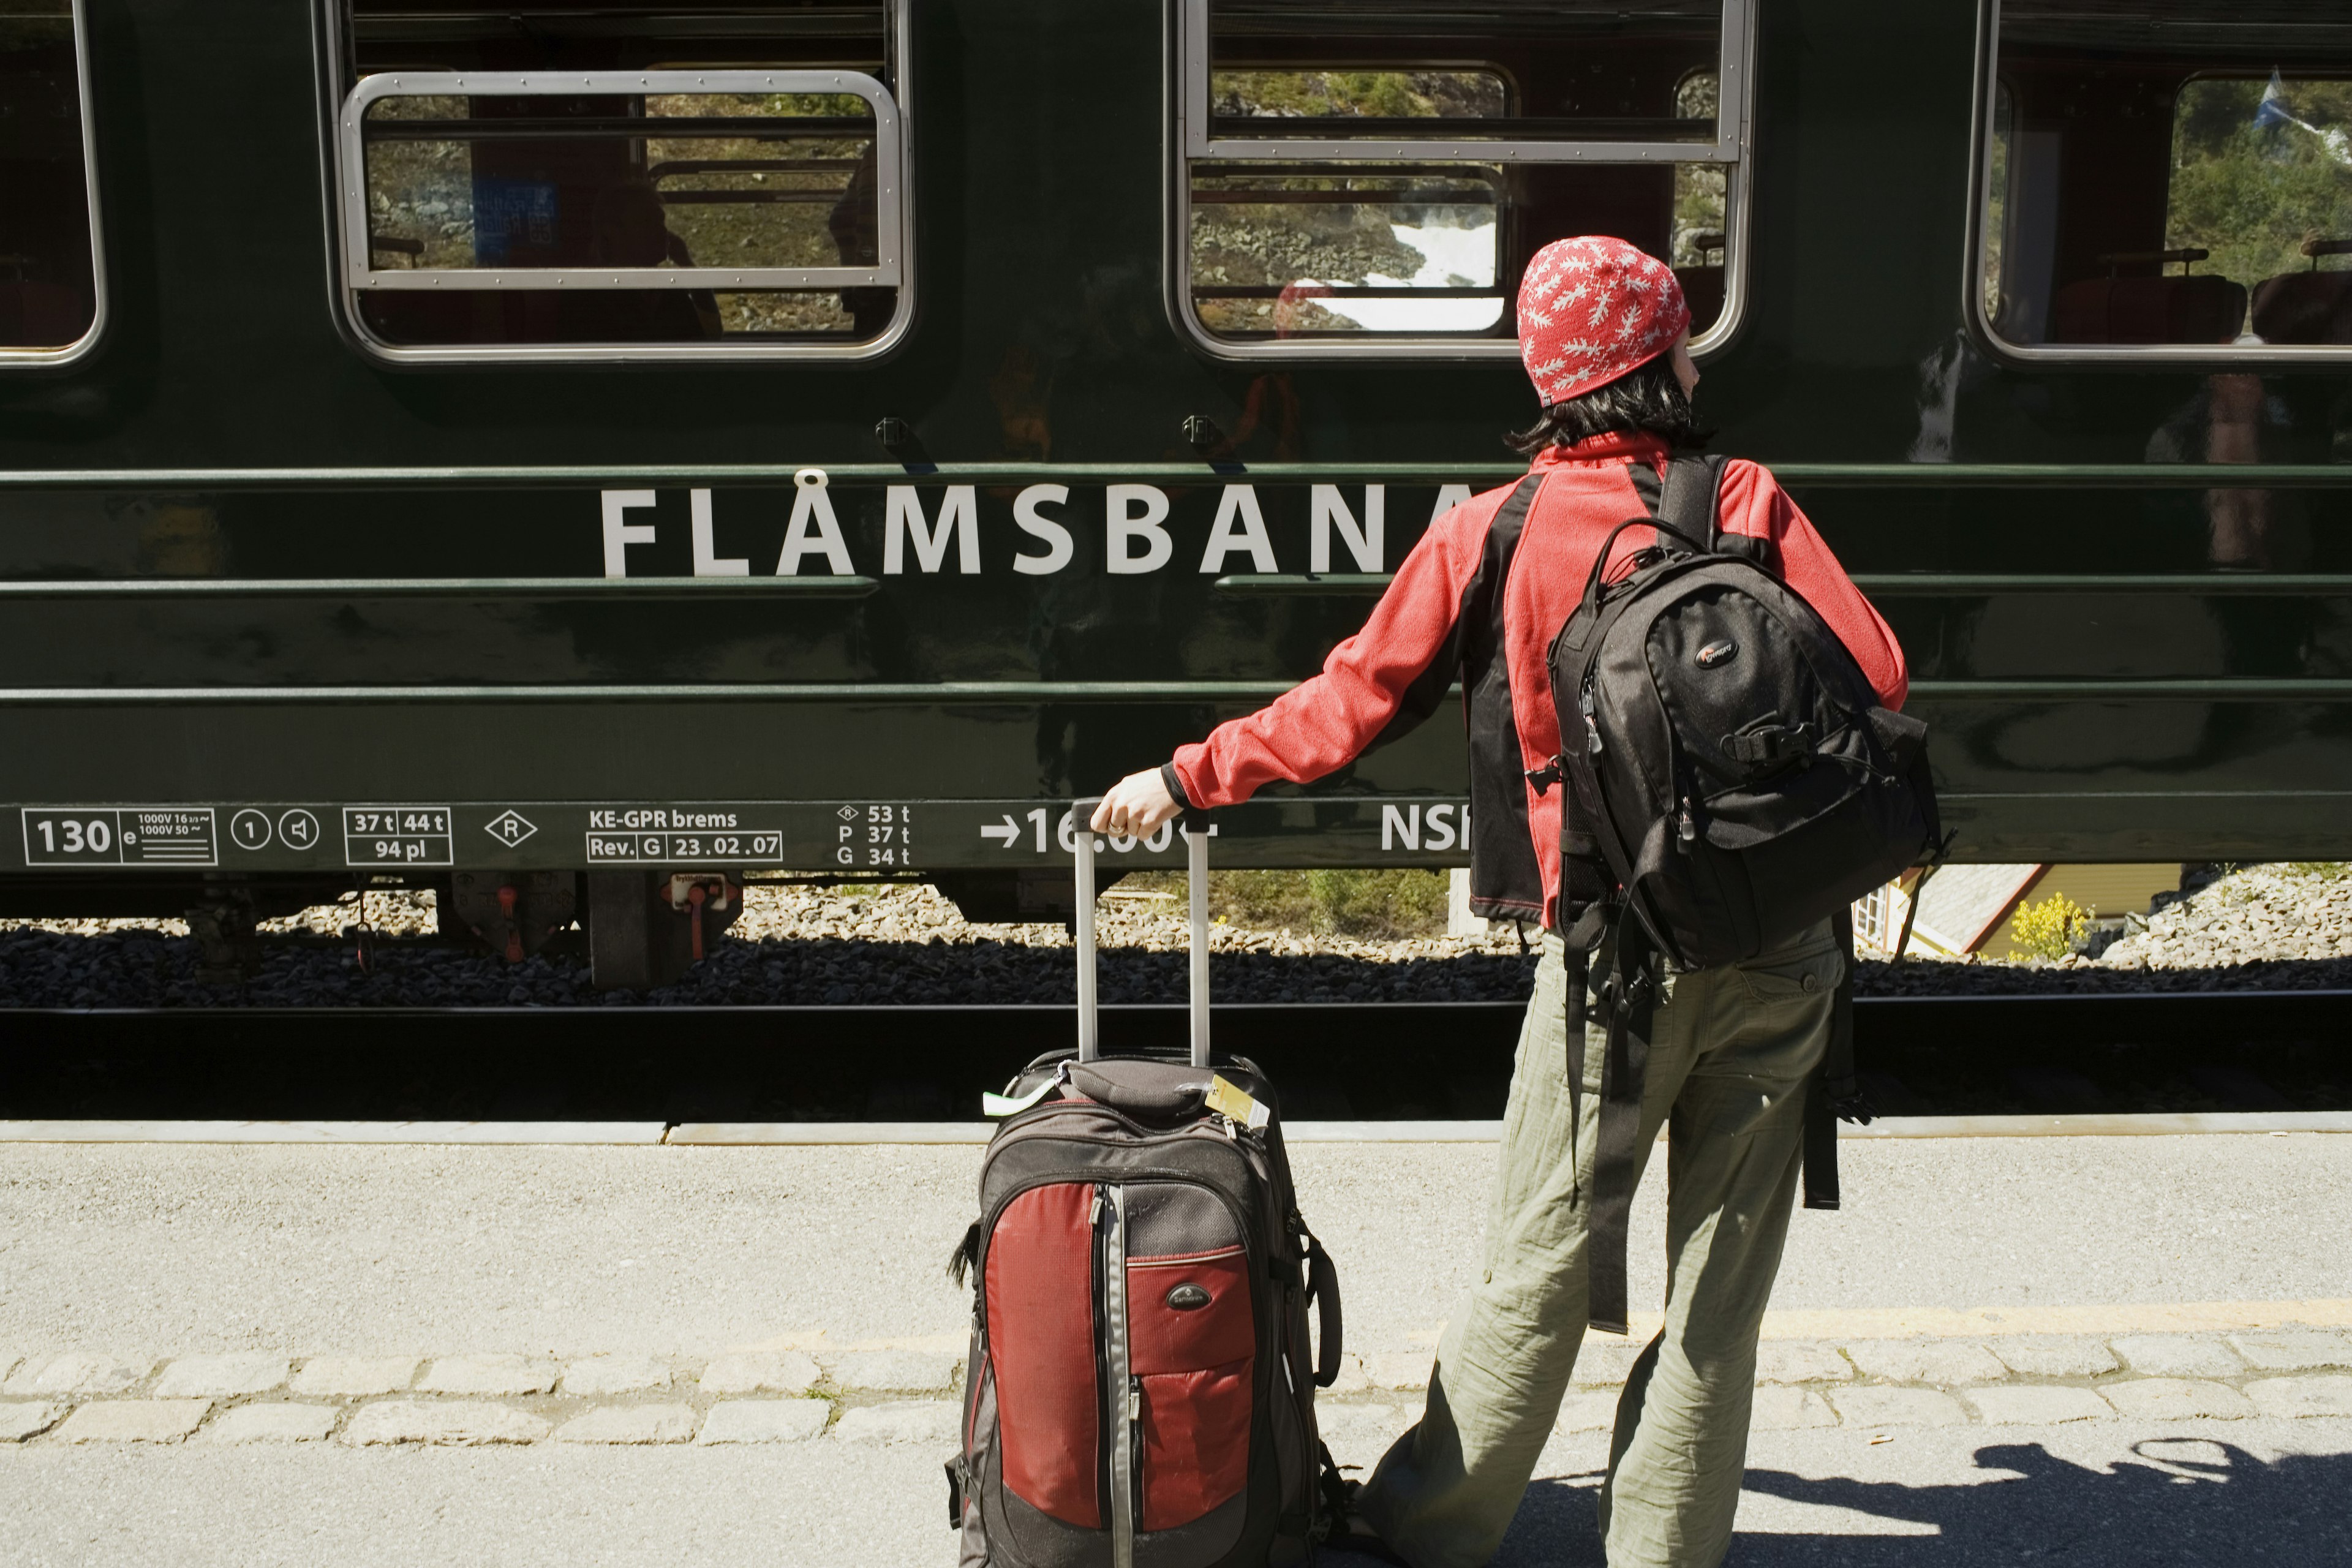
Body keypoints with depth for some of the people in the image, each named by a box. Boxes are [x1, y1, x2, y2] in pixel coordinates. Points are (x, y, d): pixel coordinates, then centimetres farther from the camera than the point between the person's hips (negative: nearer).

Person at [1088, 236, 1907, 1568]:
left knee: (1542, 1267, 10)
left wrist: (1186, 778, 12)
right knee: (1722, 1281, 13)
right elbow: (1877, 675, -4)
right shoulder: (1751, 504, 2)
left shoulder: (1494, 534, -2)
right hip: (1779, 957, 2)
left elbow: (1350, 709, 1)